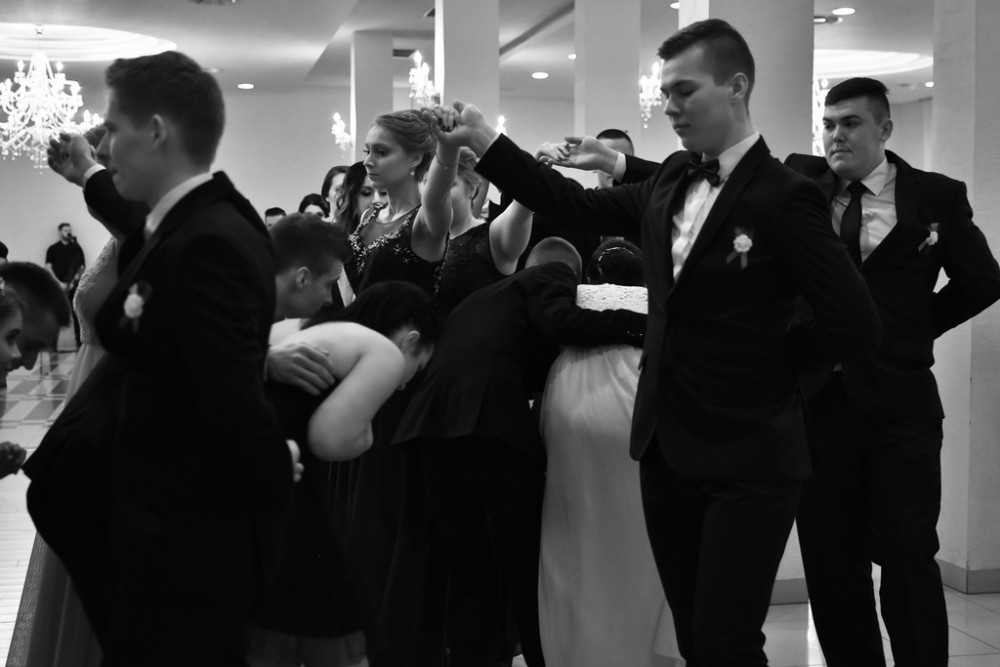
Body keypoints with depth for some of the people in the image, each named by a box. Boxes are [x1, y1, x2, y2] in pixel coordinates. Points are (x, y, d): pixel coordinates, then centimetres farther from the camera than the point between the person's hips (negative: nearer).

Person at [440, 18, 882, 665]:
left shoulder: (783, 196, -14)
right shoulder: (673, 180, 7)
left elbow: (858, 327, -16)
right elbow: (582, 207, 12)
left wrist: (769, 356, -6)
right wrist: (488, 143, 8)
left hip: (748, 461, -7)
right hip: (667, 449, 7)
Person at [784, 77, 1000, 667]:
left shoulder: (936, 196, 2)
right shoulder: (801, 182, 6)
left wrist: (915, 329, 4)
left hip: (899, 402, -2)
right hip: (817, 396, 2)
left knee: (909, 554, 0)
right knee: (829, 558, 8)